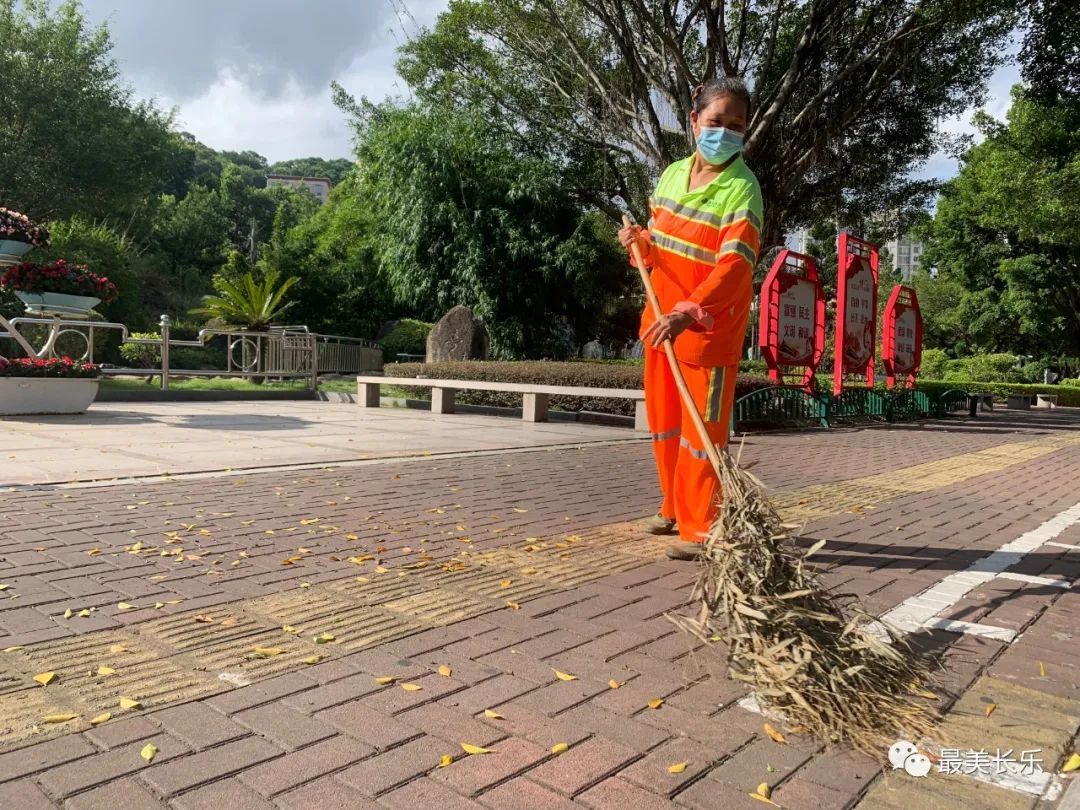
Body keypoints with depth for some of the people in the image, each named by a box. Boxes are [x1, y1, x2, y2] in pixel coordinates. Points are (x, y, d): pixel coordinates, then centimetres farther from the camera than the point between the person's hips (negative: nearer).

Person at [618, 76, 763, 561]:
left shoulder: (742, 188, -15)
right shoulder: (672, 174, 6)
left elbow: (736, 264, -29)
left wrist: (688, 312, -42)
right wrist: (640, 242, -4)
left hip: (710, 327, -7)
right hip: (662, 320, 7)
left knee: (702, 429, -1)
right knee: (664, 423, 17)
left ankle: (699, 528, 10)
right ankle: (675, 509, 34)